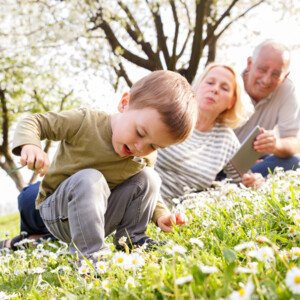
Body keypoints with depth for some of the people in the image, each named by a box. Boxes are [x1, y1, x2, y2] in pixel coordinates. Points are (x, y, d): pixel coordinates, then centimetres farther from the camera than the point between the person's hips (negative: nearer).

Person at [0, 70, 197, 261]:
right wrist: (29, 144, -37)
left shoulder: (147, 158, -9)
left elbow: (145, 189, 10)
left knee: (148, 178, -13)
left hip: (100, 214, 4)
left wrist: (160, 214, -10)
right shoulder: (85, 122, -24)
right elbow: (34, 122, -15)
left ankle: (131, 239, -2)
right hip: (59, 212, -4)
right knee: (89, 180, -36)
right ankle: (91, 255, -31)